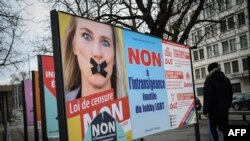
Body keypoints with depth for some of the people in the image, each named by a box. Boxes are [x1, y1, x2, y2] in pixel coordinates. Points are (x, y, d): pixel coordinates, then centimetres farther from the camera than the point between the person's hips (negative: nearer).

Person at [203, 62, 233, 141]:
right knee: (224, 128, 16)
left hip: (214, 109, -6)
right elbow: (230, 94, 15)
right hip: (224, 109, 6)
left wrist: (206, 110, -13)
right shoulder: (226, 79, 11)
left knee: (212, 129, 4)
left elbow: (207, 97, -17)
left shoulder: (209, 80, -10)